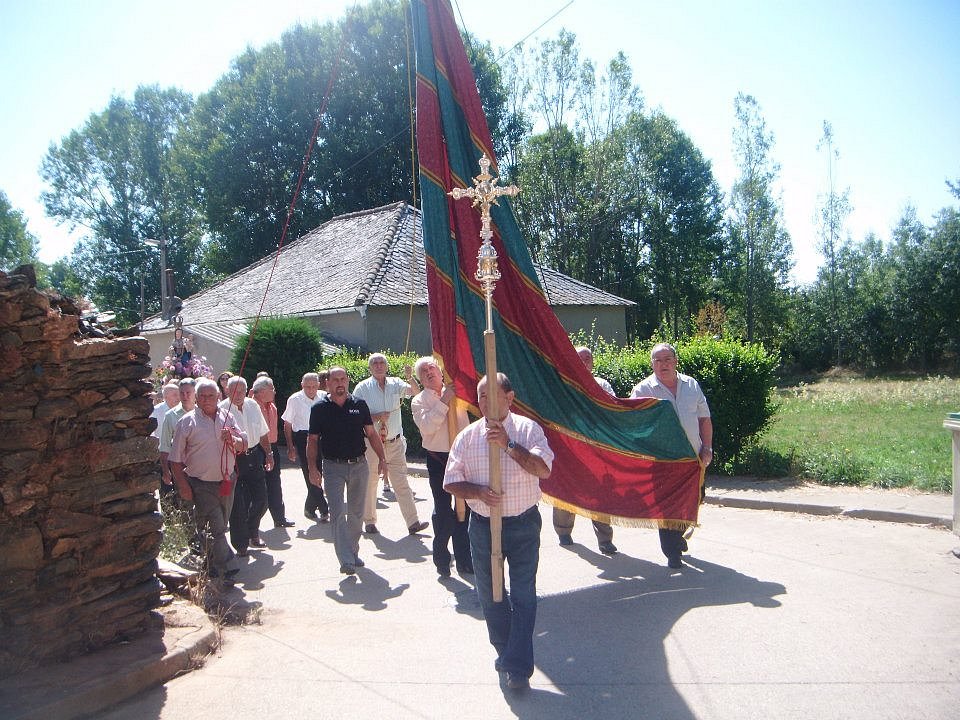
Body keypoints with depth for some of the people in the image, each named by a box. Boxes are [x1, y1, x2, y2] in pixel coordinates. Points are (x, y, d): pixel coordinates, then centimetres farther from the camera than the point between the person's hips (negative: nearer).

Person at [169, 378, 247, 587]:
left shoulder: (227, 418, 7)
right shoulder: (187, 422, -5)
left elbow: (243, 445, 10)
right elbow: (176, 459, -3)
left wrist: (233, 440, -12)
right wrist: (182, 485, -8)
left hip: (226, 482, 5)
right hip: (201, 485, -5)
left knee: (220, 527, 14)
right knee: (215, 528, -10)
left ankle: (213, 567, 30)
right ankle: (227, 569, -8)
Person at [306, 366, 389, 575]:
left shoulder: (359, 405, 4)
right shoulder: (319, 409, -1)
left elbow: (371, 434, 7)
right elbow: (312, 440, 0)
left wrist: (381, 458, -1)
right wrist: (312, 468, -7)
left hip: (359, 465, 3)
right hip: (333, 466, -3)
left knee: (356, 512, 12)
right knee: (338, 513, -10)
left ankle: (353, 552, 26)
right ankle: (346, 560, -12)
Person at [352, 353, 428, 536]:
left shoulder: (395, 384, 7)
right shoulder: (362, 388, 0)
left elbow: (414, 392, -8)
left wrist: (411, 377, -26)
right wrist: (375, 417, -16)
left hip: (395, 443, 2)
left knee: (401, 482, 1)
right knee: (370, 482, 7)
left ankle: (413, 522, 0)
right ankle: (369, 521, 21)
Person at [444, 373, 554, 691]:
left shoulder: (528, 429, -6)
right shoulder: (467, 436, 0)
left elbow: (544, 469, -20)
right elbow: (451, 482, 2)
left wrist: (509, 444, -28)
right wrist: (478, 492, -17)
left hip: (523, 524, -3)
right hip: (483, 525, 3)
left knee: (523, 595, -1)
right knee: (489, 594, 16)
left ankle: (518, 667, 7)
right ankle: (504, 650, 36)